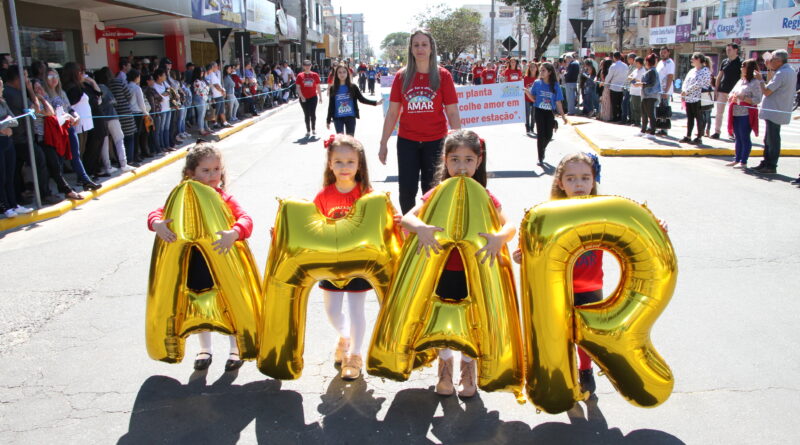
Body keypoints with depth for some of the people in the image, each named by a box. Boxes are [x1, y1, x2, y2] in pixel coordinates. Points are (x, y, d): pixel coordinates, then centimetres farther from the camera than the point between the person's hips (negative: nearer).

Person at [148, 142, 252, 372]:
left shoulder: (225, 198, -12)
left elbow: (246, 219, -26)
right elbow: (156, 213, -8)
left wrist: (234, 233, -47)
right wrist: (157, 224, -32)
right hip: (196, 264, 3)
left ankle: (236, 349, 34)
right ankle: (204, 349, 41)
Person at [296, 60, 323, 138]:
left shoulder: (315, 75, 3)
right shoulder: (300, 76, 0)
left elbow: (318, 87, 7)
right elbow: (298, 87, -2)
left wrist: (320, 97, 5)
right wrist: (301, 97, -13)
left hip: (313, 97, 0)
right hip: (304, 98, 0)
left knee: (313, 114, -1)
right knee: (306, 115, 5)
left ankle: (313, 130, 15)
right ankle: (308, 131, 13)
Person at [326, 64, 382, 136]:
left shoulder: (352, 87, 0)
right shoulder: (333, 88, 0)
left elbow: (362, 99, 1)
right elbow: (331, 105, 4)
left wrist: (375, 103, -10)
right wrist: (328, 120, 3)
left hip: (350, 117, 1)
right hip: (338, 118, -1)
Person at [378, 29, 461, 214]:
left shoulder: (443, 75, -2)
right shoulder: (402, 76, 2)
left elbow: (452, 113, -2)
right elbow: (392, 113, 5)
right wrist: (383, 143, 3)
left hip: (435, 141, -1)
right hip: (407, 141, 1)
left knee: (431, 192, 8)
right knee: (406, 191, 3)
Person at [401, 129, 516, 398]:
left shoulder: (484, 196, -6)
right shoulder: (437, 194, -6)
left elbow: (510, 225, -16)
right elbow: (406, 217, -17)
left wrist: (499, 238, -38)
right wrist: (421, 228, -39)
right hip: (443, 271, 0)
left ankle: (468, 371, 38)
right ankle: (445, 369, 40)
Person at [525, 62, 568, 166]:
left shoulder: (555, 85, -3)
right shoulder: (537, 83, -2)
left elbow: (558, 102, 1)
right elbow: (533, 98, 2)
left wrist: (563, 116, 1)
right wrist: (527, 92, -15)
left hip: (549, 113, 1)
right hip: (539, 111, -1)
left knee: (548, 135, 3)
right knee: (541, 134, -5)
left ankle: (542, 149, 35)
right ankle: (540, 159, 3)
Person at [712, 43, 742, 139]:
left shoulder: (740, 63, -3)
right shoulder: (724, 62, 10)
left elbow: (742, 78, -5)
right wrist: (716, 89, 8)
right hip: (722, 91, 4)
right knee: (719, 112, 3)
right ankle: (716, 132, 8)